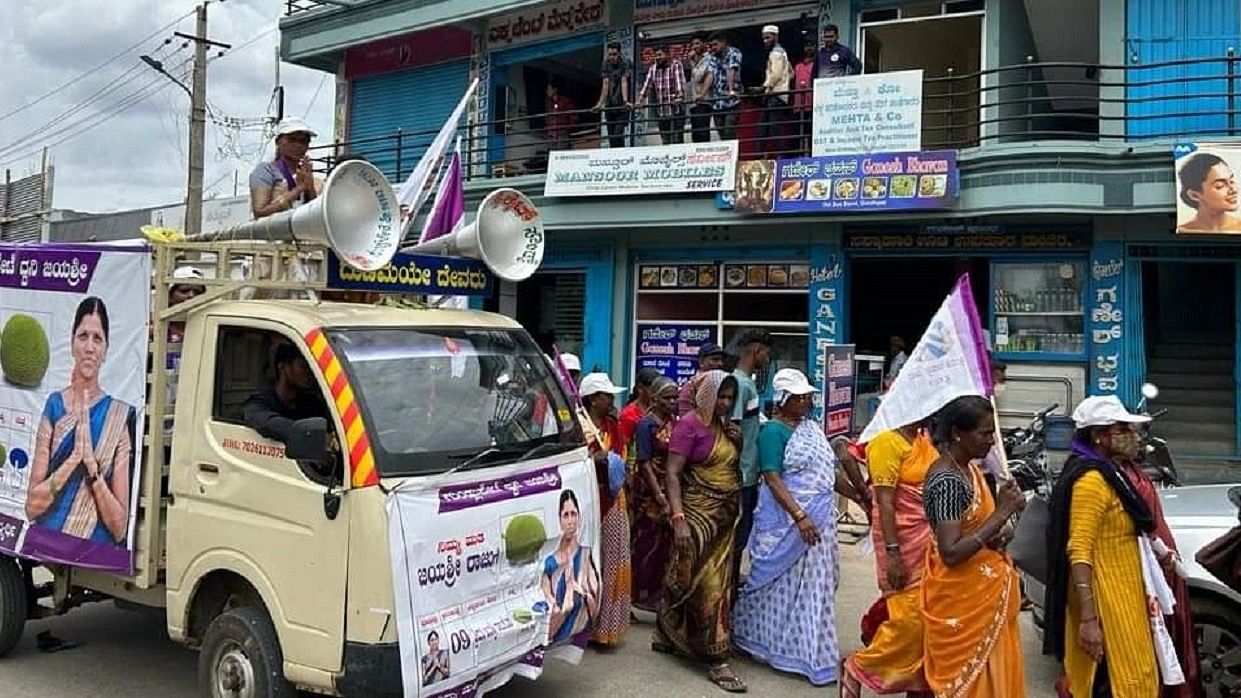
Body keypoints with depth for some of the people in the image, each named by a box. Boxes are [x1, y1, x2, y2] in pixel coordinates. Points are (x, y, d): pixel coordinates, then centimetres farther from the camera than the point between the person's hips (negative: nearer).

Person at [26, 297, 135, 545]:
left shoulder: (120, 416, 0)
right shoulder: (54, 406, 6)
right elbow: (31, 506, 2)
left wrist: (92, 466, -11)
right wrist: (72, 460, -10)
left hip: (97, 553, -1)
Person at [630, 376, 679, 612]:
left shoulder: (674, 421, 7)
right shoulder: (647, 424, -11)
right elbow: (644, 462, -15)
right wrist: (658, 494, -19)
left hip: (669, 488, 7)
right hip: (649, 491, -7)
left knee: (665, 540, 12)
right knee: (647, 542, -1)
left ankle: (656, 588, 26)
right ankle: (639, 594, 9)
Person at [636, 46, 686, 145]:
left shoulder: (676, 65, 1)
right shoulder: (653, 69, 14)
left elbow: (680, 82, -11)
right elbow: (647, 85, 7)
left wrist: (679, 98, -27)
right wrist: (640, 101, -5)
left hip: (676, 110, -4)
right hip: (661, 112, 4)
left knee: (676, 140, -8)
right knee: (665, 142, 4)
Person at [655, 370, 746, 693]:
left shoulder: (724, 426, 11)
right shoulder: (689, 424, -11)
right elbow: (672, 474, -16)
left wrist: (737, 443, 2)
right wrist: (678, 518, -25)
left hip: (725, 517, 8)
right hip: (698, 515, -8)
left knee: (718, 581, 14)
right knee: (705, 584, -3)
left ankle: (667, 636, 29)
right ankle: (717, 659, 4)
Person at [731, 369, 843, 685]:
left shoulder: (812, 427, 11)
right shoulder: (774, 430, -13)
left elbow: (827, 471, 19)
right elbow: (772, 479, -20)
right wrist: (800, 516, -27)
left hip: (819, 519, 8)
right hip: (789, 521, -8)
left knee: (813, 583, 15)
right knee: (786, 585, 3)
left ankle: (810, 648, 29)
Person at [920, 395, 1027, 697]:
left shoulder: (970, 468, 5)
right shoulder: (946, 480, -23)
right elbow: (951, 553, -28)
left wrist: (1004, 530, -4)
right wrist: (1002, 512, -26)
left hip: (986, 594, 9)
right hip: (961, 599, -9)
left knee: (995, 674, 19)